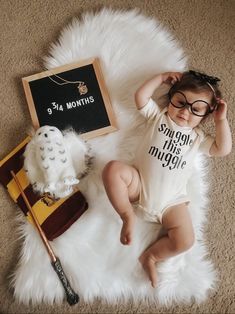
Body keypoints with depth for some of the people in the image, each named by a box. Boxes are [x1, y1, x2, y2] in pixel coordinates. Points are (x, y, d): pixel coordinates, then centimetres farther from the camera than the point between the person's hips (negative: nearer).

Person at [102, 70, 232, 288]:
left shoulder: (198, 137, 15)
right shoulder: (158, 116, 12)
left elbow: (224, 149, 2)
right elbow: (141, 96, -1)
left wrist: (221, 120, 1)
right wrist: (162, 78, 4)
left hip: (171, 200, 1)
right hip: (138, 184, -1)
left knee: (185, 240, -18)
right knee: (113, 169, -30)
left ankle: (150, 257, 8)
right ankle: (128, 216, -14)